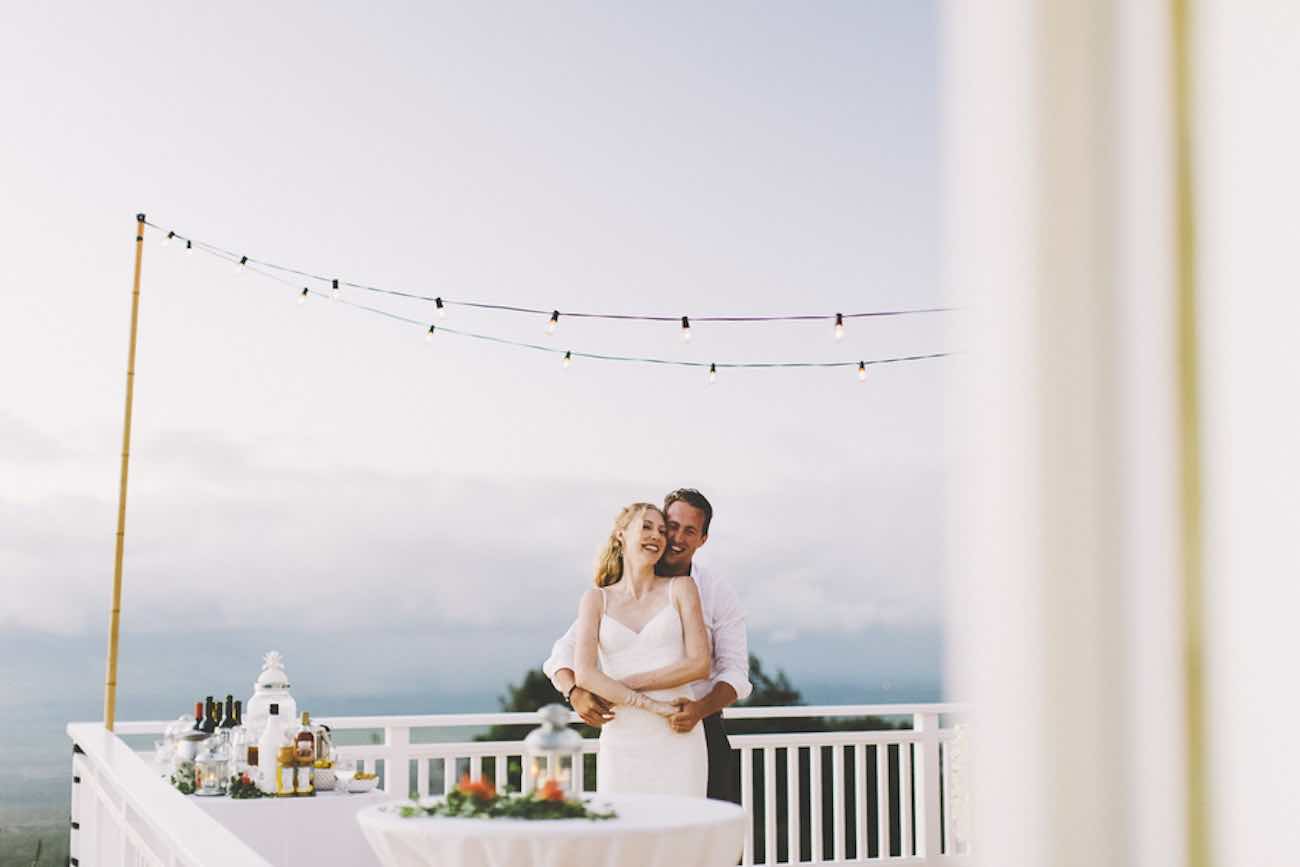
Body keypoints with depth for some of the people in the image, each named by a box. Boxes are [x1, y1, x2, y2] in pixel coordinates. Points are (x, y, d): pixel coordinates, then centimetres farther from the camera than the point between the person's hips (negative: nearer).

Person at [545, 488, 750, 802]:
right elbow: (563, 654, -3)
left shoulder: (718, 592, 0)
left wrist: (701, 708, -28)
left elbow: (735, 673, -7)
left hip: (700, 730, 0)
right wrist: (576, 692, -26)